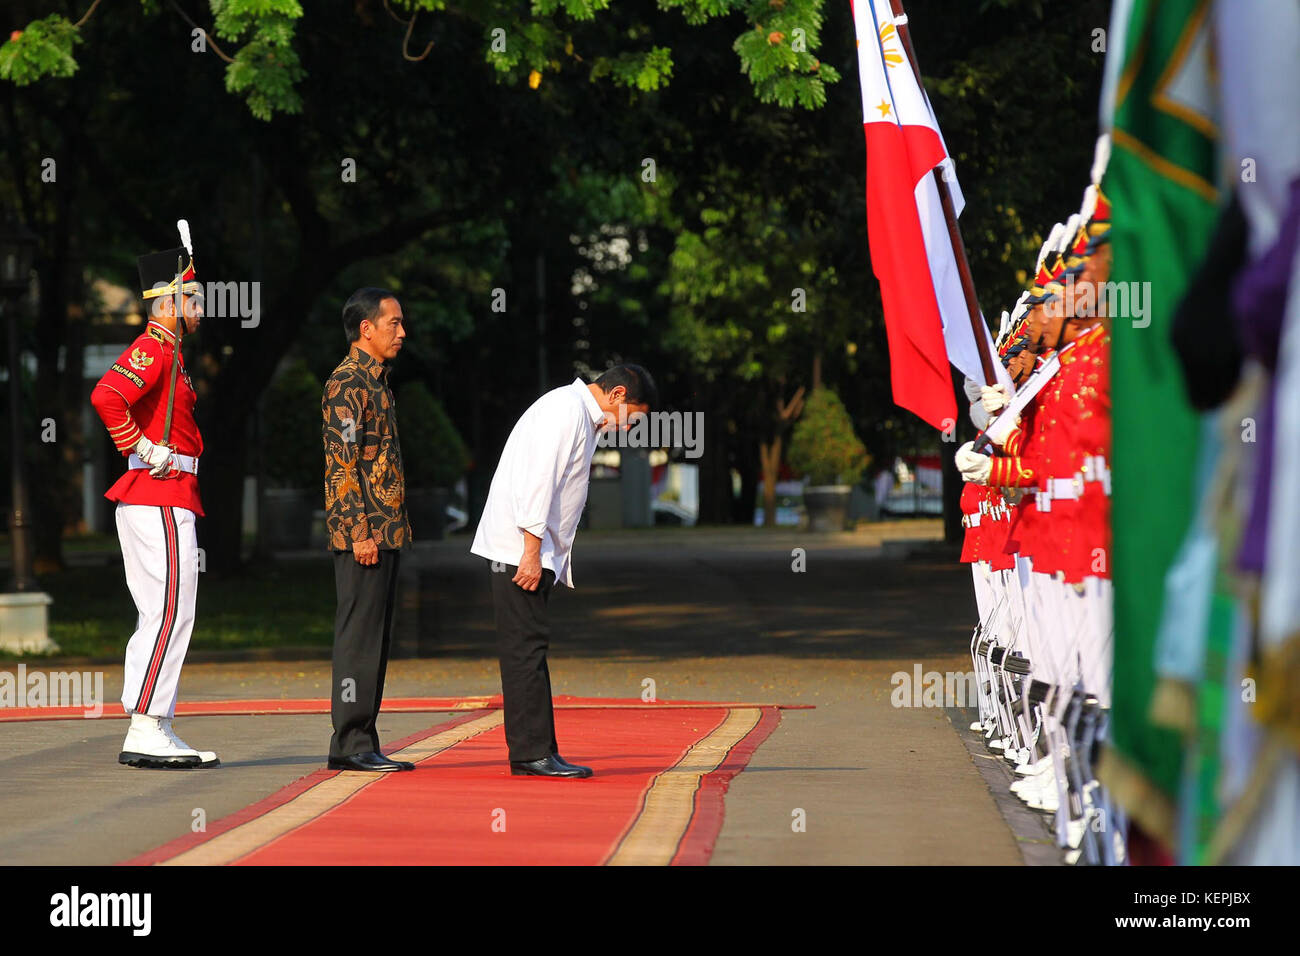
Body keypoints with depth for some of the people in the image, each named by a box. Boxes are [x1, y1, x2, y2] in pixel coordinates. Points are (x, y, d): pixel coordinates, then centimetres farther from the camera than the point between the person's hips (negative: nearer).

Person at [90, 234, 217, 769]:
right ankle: (145, 734, -11)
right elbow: (106, 396, -29)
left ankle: (154, 733, 12)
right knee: (169, 615, -11)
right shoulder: (152, 352, -13)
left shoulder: (168, 354, 19)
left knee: (161, 617, 10)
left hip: (166, 501, 11)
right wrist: (142, 449, -21)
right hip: (161, 502, -11)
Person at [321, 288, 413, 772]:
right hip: (363, 532, -10)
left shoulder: (375, 382, 19)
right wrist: (360, 532, -21)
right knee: (359, 637, -8)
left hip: (384, 532, 10)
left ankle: (363, 743, 12)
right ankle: (350, 745, -6)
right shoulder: (346, 384, -11)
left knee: (375, 640, 9)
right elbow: (342, 463, -17)